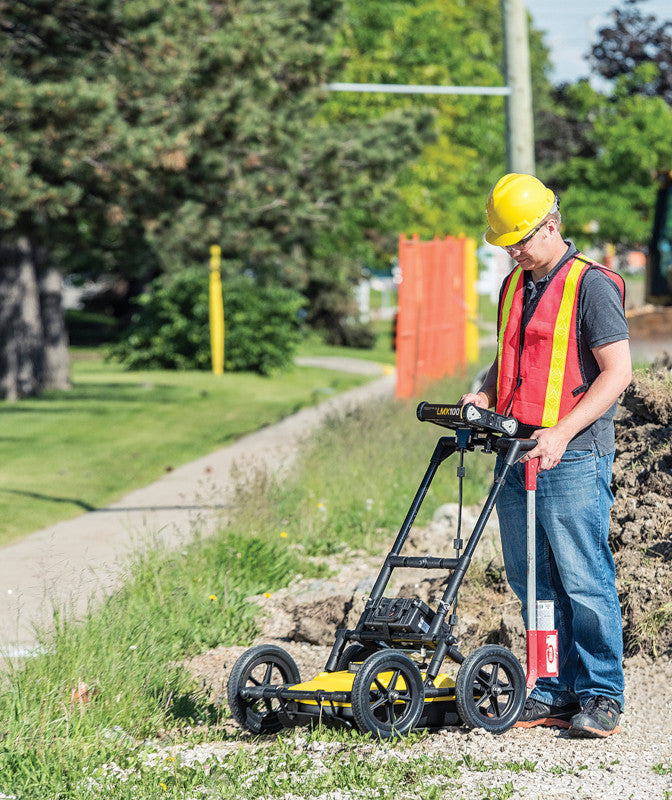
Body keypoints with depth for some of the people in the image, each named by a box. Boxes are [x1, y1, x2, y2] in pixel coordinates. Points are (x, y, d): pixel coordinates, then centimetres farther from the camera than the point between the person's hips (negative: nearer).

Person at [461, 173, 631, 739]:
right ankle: (554, 693, 16)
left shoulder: (591, 286, -7)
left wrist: (562, 432, -19)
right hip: (517, 457, 8)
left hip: (573, 458, -8)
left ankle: (601, 698, 0)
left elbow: (617, 371, -12)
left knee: (584, 580, -7)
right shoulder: (514, 288, 17)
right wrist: (485, 396, 8)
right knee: (531, 580, 8)